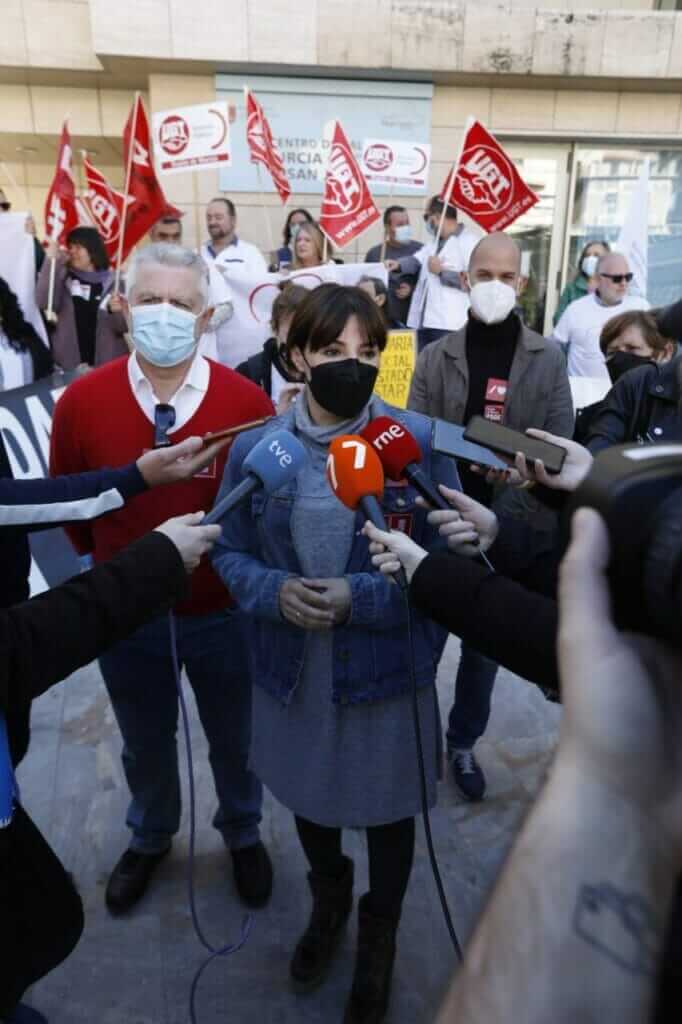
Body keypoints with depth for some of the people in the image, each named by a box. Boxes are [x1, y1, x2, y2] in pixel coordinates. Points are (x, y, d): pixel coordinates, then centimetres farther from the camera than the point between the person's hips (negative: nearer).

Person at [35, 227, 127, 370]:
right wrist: (51, 261, -14)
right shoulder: (63, 278, 5)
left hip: (109, 364, 0)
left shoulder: (113, 281, 2)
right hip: (69, 365, 1)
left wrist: (117, 312, -20)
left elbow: (123, 327, 1)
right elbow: (43, 302, -13)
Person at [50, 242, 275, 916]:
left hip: (224, 612, -1)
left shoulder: (248, 402, -18)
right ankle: (149, 838, 56)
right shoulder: (81, 400, -12)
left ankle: (243, 835, 53)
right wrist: (109, 563, 8)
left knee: (233, 741, 22)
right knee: (145, 745, 25)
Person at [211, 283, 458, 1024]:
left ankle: (379, 937, 53)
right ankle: (328, 900, 61)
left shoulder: (419, 441, -14)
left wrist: (361, 598, -23)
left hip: (388, 668, -2)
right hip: (290, 668, 3)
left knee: (387, 812, 20)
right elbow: (228, 551, 2)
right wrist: (275, 592, -18)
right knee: (308, 798, 27)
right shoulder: (254, 448, -7)